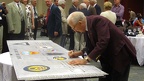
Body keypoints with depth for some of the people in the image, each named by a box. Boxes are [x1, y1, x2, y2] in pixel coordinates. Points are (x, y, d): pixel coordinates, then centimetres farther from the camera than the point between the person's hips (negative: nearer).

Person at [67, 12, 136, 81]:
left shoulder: (97, 20, -23)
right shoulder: (87, 27, 2)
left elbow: (103, 43, -33)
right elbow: (91, 47, 12)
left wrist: (85, 60, -34)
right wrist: (78, 53, -1)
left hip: (120, 54, -8)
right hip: (108, 56, 8)